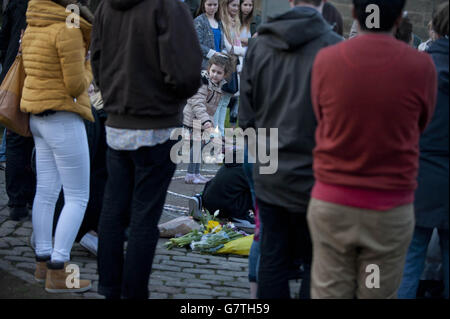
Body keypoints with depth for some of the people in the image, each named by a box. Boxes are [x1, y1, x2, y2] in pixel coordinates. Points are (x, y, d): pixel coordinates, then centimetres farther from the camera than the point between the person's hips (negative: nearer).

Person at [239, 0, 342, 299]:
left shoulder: (260, 45, 0)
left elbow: (246, 117, 6)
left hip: (269, 178, 5)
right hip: (311, 180, -4)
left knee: (272, 259, 11)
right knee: (316, 264, 5)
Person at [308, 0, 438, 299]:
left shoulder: (326, 60, -6)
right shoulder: (421, 66, -10)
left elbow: (322, 119, 6)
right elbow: (419, 127, 5)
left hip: (331, 204, 1)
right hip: (391, 209, -1)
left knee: (328, 294, 8)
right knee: (379, 294, 8)